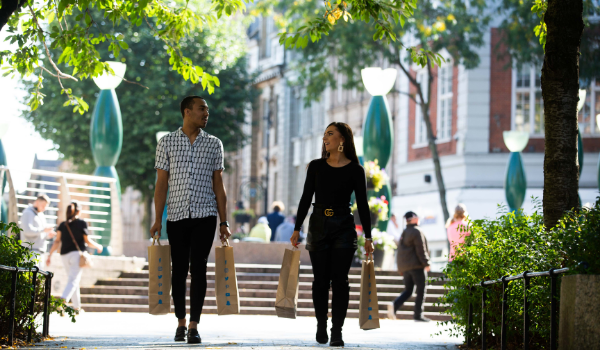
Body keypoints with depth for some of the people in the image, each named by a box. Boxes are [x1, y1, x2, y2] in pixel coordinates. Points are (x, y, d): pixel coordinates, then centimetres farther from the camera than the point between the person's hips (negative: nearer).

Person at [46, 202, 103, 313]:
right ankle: (62, 301, -37)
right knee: (73, 280, -13)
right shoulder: (82, 223, -2)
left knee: (74, 279, 19)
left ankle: (77, 307, 23)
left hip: (65, 255, 5)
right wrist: (98, 247, 16)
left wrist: (50, 255, 1)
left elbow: (57, 242, 0)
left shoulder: (63, 225, 8)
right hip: (77, 253, -5)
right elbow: (88, 241, 0)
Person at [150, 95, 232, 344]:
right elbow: (161, 183, 4)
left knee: (198, 267, -9)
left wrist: (224, 222, 4)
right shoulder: (167, 142, 5)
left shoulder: (214, 144, 8)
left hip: (205, 215, 0)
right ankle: (181, 323, 18)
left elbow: (219, 186, 9)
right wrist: (157, 219, -3)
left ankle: (194, 326, -10)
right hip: (176, 215, 0)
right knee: (179, 269, 5)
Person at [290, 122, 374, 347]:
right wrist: (297, 229, 5)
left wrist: (368, 237, -2)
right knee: (321, 280, 3)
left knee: (339, 280, -5)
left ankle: (337, 332, -4)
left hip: (343, 228, -2)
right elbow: (306, 199, 8)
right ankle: (321, 326, 18)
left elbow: (362, 205, 1)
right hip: (318, 227, 2)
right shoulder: (316, 166, 6)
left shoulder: (355, 170, 0)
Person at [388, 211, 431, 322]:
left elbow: (401, 250, 19)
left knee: (408, 290, 10)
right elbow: (421, 249, -14)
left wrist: (401, 269, 22)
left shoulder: (404, 233, 17)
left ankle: (395, 305, -14)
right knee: (421, 290, -1)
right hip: (417, 266, -8)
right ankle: (418, 315, -4)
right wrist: (426, 263, -10)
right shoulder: (417, 231, -9)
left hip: (405, 266, 8)